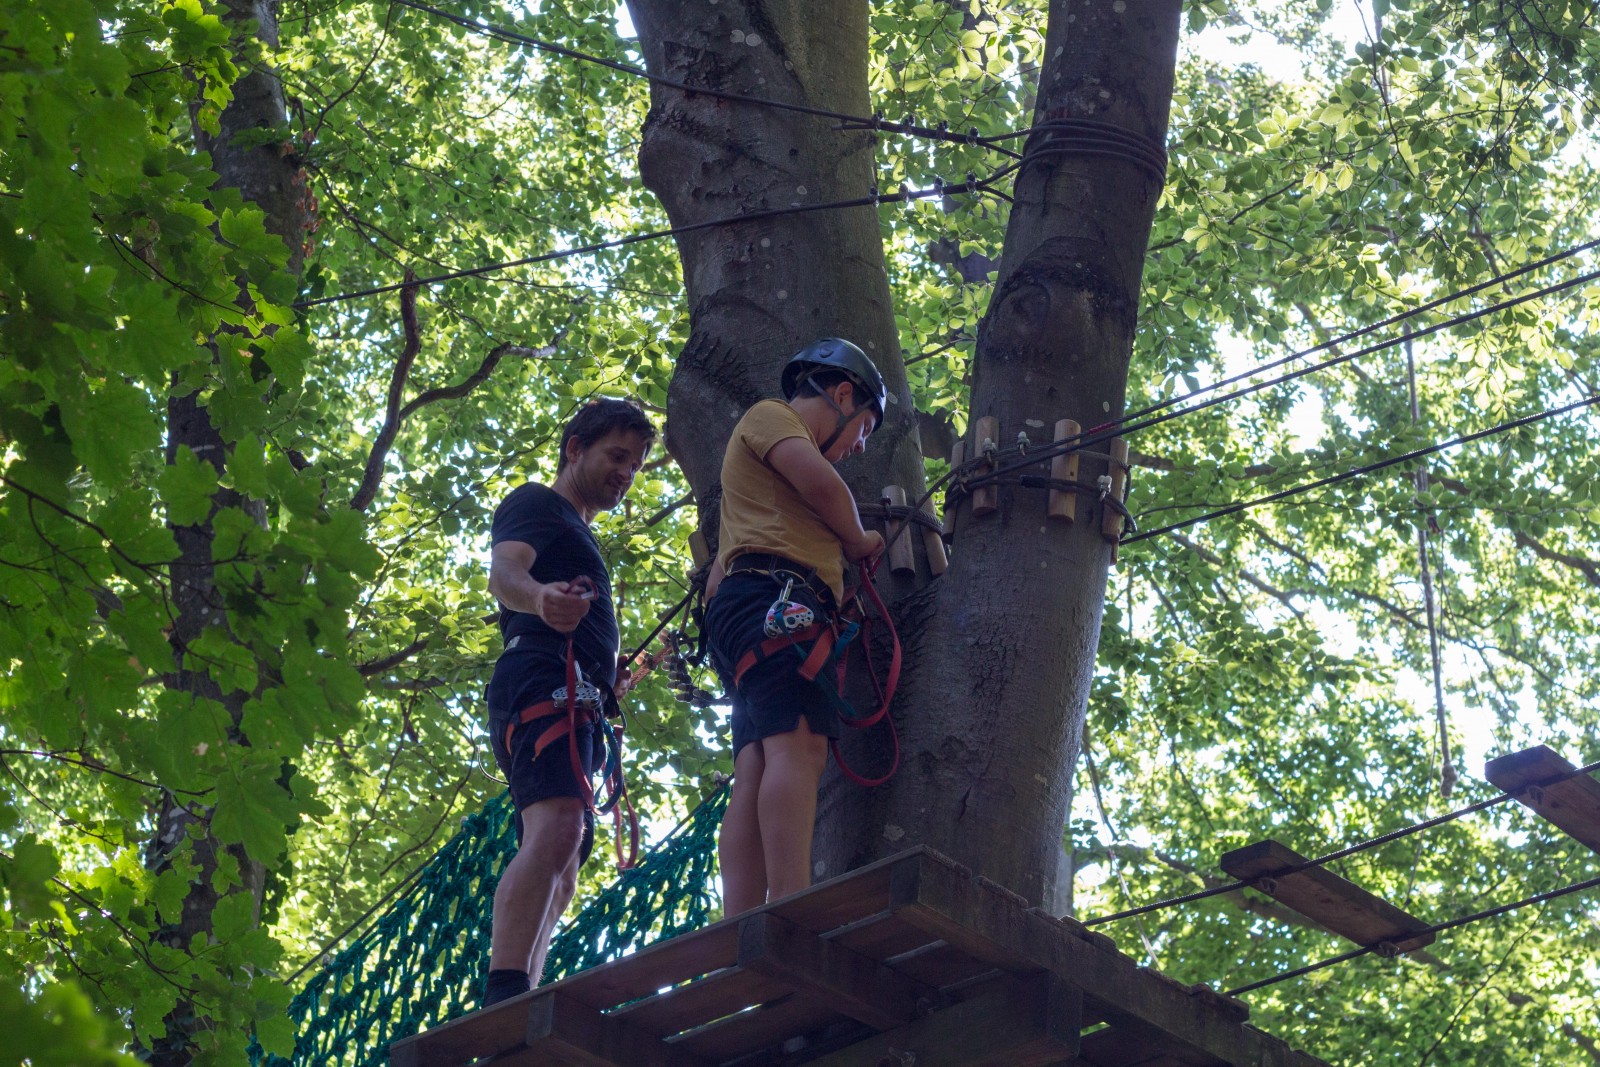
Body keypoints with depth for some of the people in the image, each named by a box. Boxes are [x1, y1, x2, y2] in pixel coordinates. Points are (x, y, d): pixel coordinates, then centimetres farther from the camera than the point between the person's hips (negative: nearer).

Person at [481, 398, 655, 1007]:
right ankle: (503, 1000, -44)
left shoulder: (578, 535, 35)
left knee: (560, 871, 3)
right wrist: (541, 597, -36)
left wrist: (610, 682, 29)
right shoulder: (535, 503, 7)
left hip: (577, 703, 11)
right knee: (555, 827, -30)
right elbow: (504, 573, -15)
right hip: (540, 682, -11)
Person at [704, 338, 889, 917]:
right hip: (773, 595, -9)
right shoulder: (770, 415, 11)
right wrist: (859, 542, 8)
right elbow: (820, 481, -8)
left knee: (756, 773, -7)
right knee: (799, 744, -25)